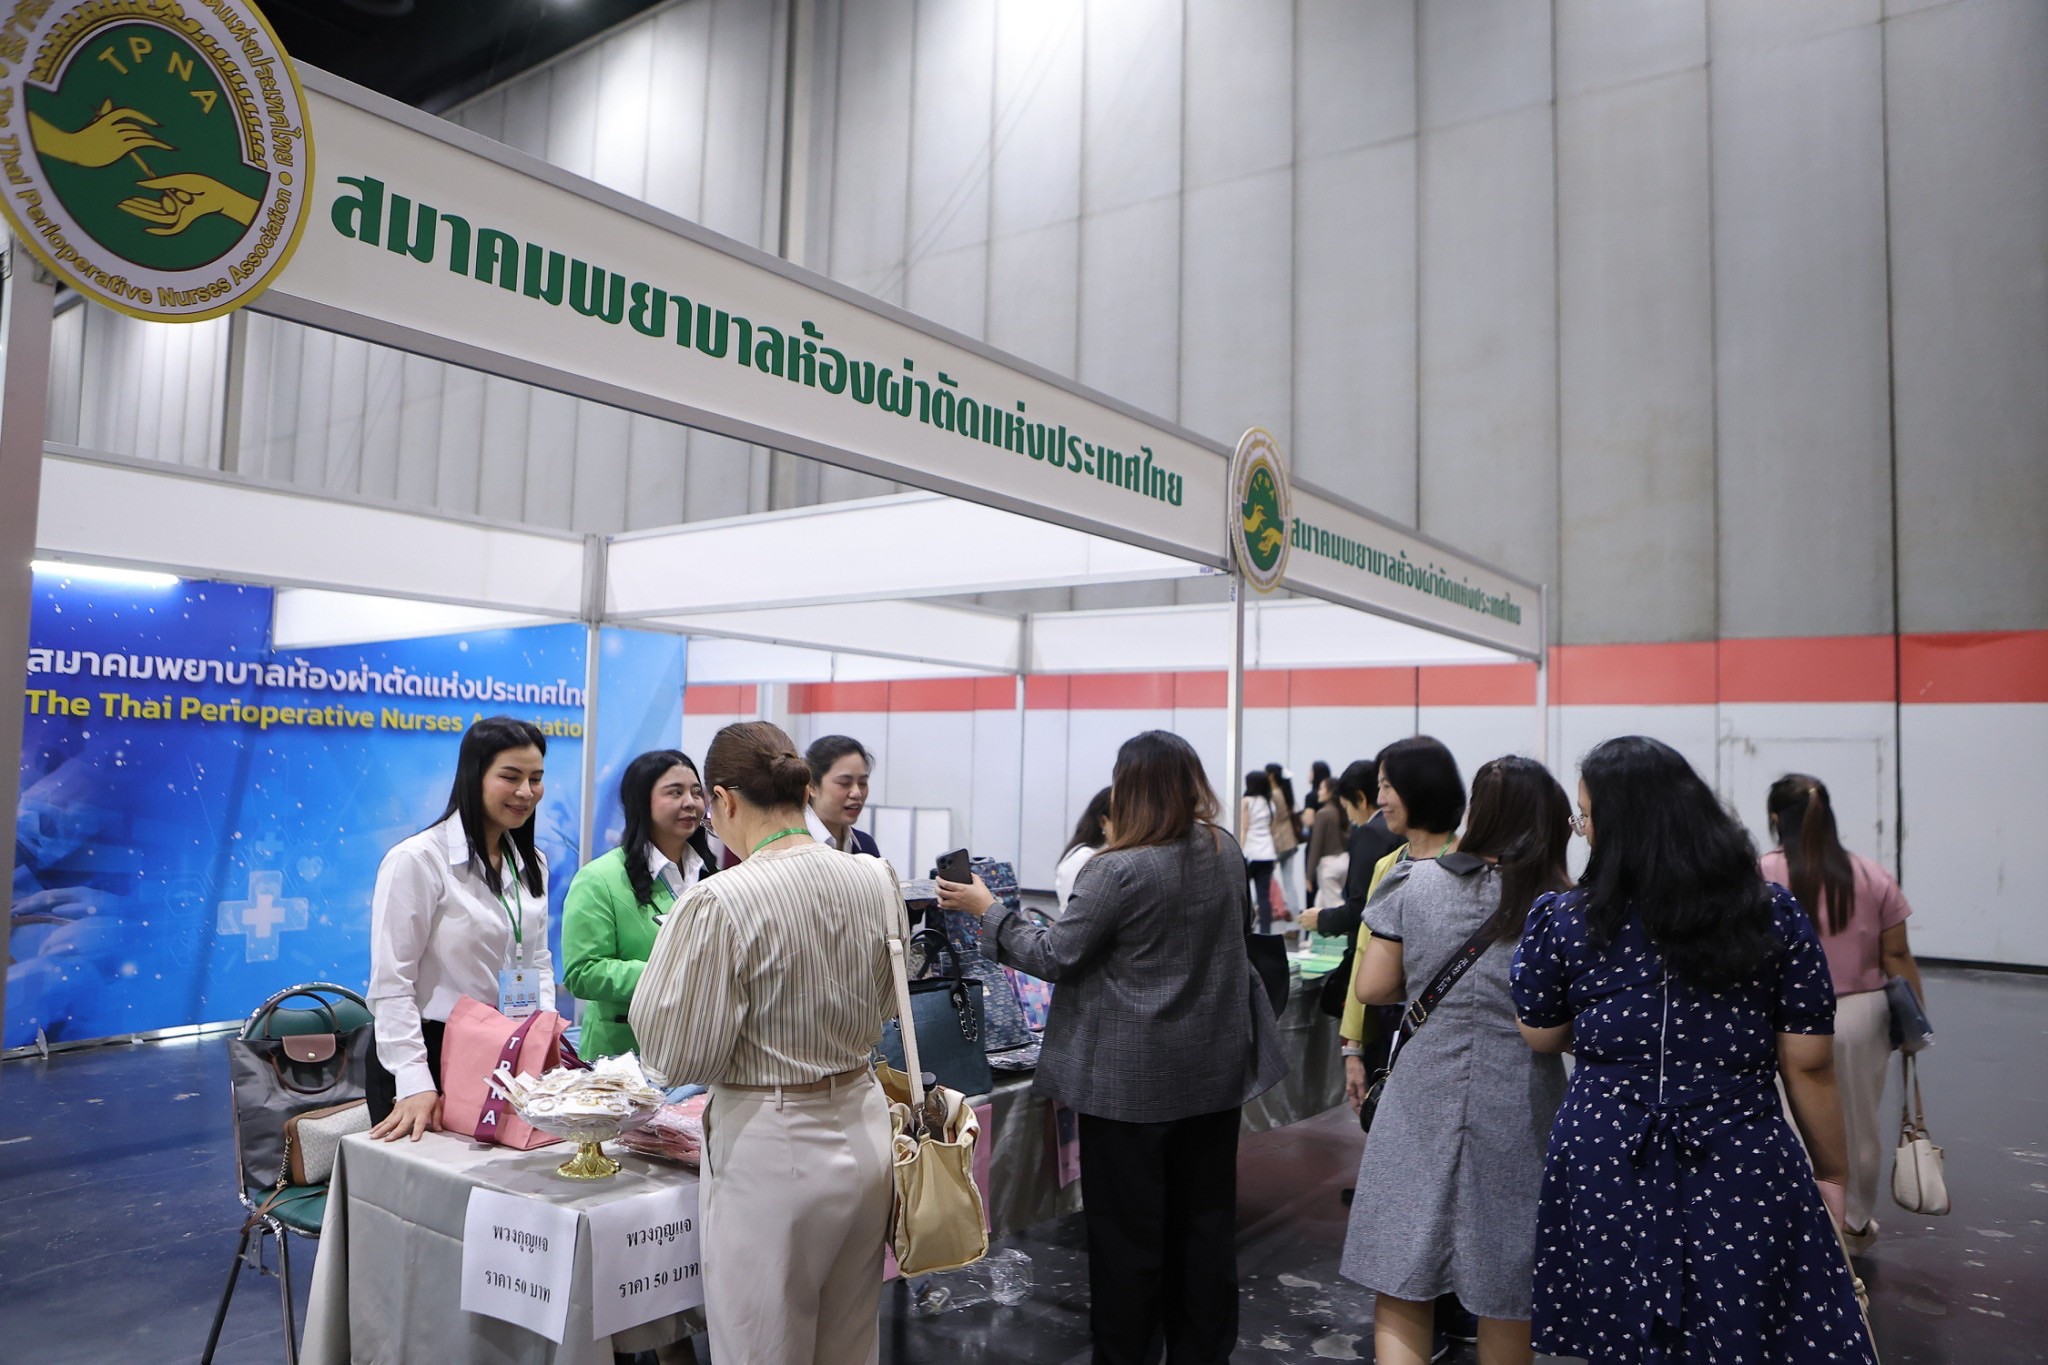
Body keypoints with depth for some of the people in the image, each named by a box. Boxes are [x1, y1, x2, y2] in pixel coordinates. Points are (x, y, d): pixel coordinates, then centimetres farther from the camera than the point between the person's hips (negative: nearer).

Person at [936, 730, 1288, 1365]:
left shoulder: (1120, 870, -22)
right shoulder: (1227, 852, 0)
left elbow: (1054, 956, -15)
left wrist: (986, 908, -2)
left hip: (1135, 1079, -6)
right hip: (1216, 1071, 7)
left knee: (1128, 1230, 8)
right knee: (1205, 1219, 17)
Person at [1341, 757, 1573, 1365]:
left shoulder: (1412, 882, -5)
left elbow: (1372, 988, -1)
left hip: (1420, 1109, 0)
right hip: (1517, 1116, 0)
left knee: (1401, 1291, 8)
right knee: (1506, 1298, 17)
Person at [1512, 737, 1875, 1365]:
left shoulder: (1567, 921, -8)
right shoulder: (1776, 915, -5)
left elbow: (1541, 1037, 5)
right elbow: (1809, 1065, -2)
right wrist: (1831, 1174, 9)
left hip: (1605, 1171, 0)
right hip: (1742, 1171, 1)